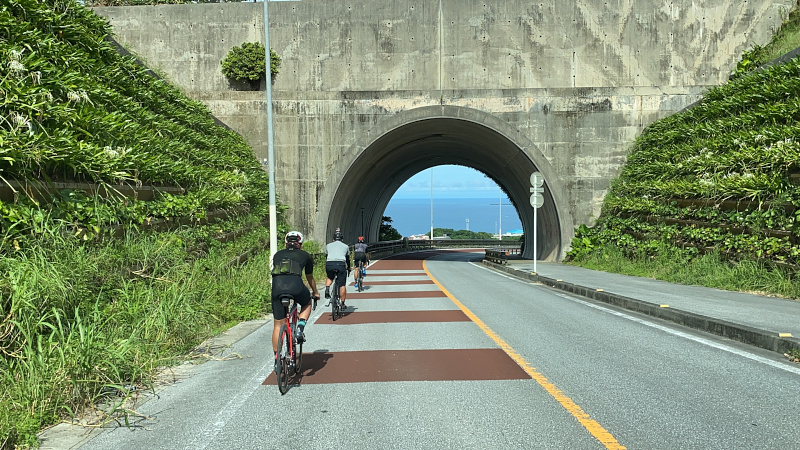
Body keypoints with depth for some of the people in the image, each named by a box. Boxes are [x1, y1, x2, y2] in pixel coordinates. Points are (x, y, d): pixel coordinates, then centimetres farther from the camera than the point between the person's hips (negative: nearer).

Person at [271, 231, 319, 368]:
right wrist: (316, 293, 54)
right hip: (295, 285, -2)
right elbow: (310, 278, 36)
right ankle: (300, 328, 8)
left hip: (277, 286, 2)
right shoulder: (305, 255, 25)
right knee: (307, 304, 32)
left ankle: (277, 359, 15)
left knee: (278, 324, 13)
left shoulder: (278, 255, 30)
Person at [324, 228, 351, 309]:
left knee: (329, 277, 31)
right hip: (341, 264, -1)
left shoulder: (328, 246, 24)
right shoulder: (346, 246, 24)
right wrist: (349, 268, 49)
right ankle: (342, 304, 8)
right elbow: (348, 259, 33)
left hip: (329, 264, 1)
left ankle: (327, 289, 7)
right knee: (342, 285, 7)